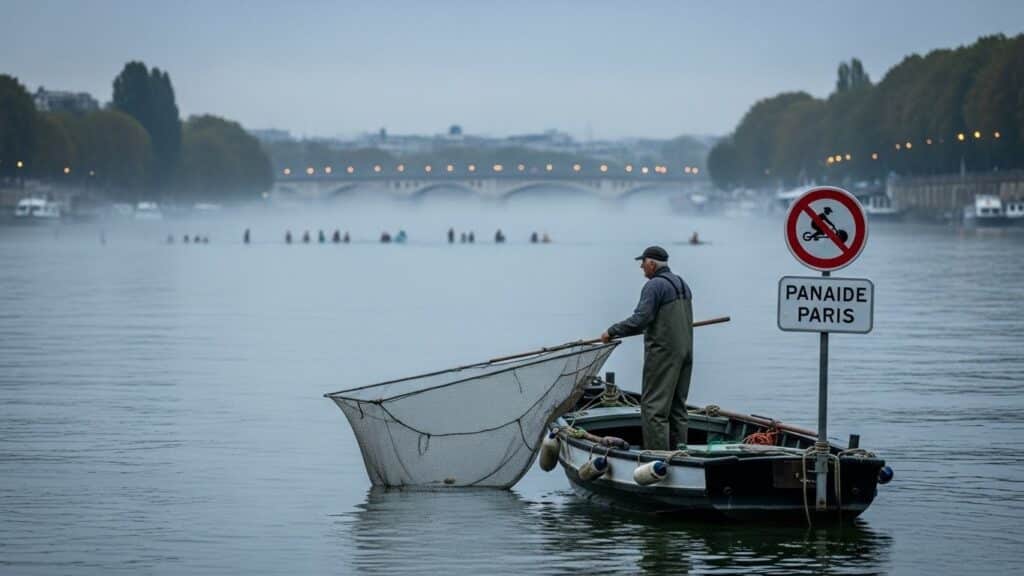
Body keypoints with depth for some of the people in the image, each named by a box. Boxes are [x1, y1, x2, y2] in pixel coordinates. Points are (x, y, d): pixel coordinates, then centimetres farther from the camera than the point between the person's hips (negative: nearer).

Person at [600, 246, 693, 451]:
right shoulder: (682, 285, 15)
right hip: (685, 352, 9)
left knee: (653, 405, -7)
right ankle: (679, 449, 12)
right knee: (677, 405, 12)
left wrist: (612, 332, -10)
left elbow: (640, 319, -20)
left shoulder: (654, 286, -13)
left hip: (662, 352, -9)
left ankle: (657, 452, -12)